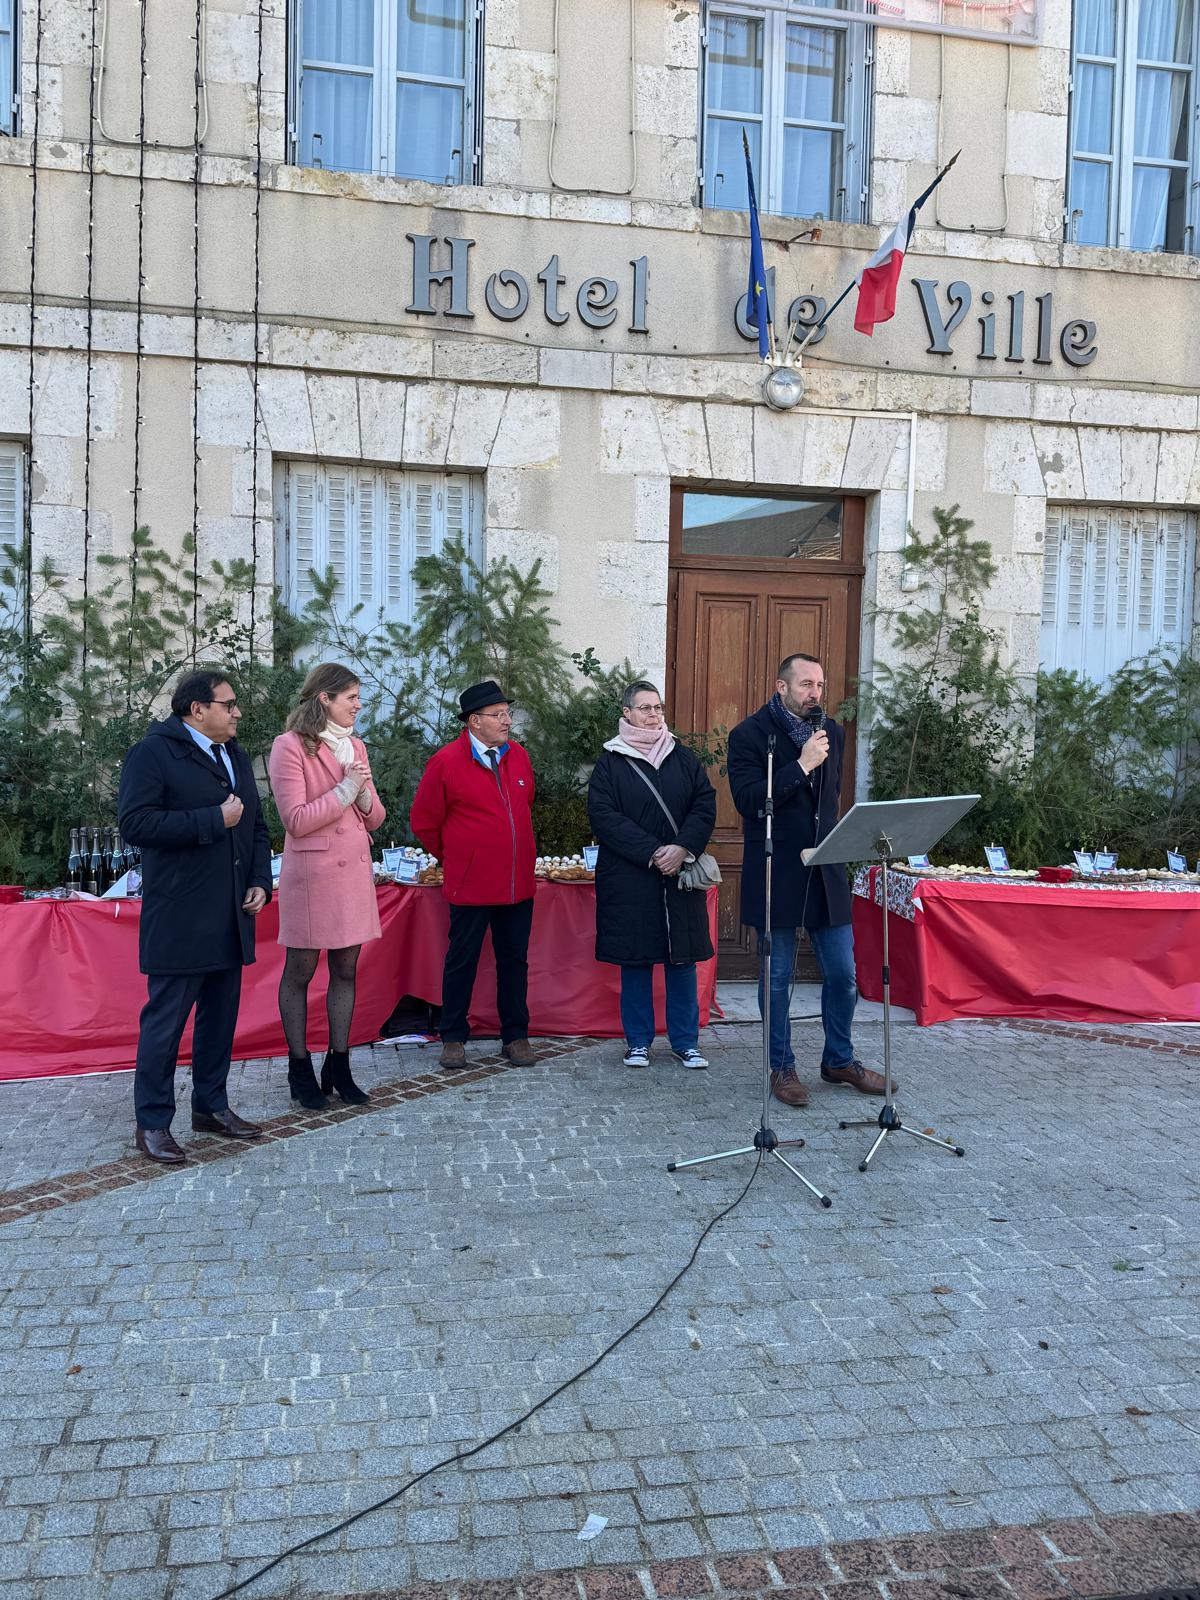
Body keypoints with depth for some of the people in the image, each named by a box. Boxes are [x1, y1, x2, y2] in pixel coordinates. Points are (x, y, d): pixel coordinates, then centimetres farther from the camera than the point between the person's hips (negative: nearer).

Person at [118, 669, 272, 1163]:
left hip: (230, 918, 7)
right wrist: (213, 820, -18)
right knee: (165, 1020, -2)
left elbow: (256, 825, 20)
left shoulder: (236, 755, 16)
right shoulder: (152, 753, -8)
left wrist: (260, 881, 5)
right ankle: (152, 1122, 9)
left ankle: (210, 1105, 26)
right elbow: (134, 823, -19)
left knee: (220, 1016, 13)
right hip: (179, 919, -7)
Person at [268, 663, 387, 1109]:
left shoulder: (356, 746, 14)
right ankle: (299, 1069, 15)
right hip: (310, 872, -6)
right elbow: (296, 820, -14)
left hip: (354, 871, 7)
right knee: (299, 973, 4)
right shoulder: (290, 746, -8)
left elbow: (375, 818, 14)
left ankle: (338, 1066, 19)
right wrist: (344, 791, -13)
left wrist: (365, 795, -7)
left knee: (346, 971, 10)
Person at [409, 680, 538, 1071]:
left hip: (518, 883, 5)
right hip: (471, 885, -4)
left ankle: (515, 1035, 23)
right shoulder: (446, 762, -10)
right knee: (462, 961, 7)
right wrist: (453, 858, 9)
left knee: (514, 960, 11)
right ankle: (454, 1038, 20)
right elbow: (423, 822, 0)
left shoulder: (518, 756, 5)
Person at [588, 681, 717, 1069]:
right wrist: (652, 853, -15)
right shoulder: (610, 761, 0)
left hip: (681, 874, 2)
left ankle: (685, 1041, 16)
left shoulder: (683, 758, 9)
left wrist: (682, 848, -12)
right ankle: (638, 1041, 17)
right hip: (628, 877, -2)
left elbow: (705, 805, 4)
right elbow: (604, 816, -9)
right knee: (635, 959, 4)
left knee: (683, 957, 5)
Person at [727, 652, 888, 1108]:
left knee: (843, 974, 9)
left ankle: (839, 1060, 27)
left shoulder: (832, 732, 11)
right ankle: (782, 1067, 20)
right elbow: (748, 801, -19)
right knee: (777, 978, 6)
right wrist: (801, 766, -20)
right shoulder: (749, 735, -8)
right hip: (775, 874, -5)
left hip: (825, 871, 5)